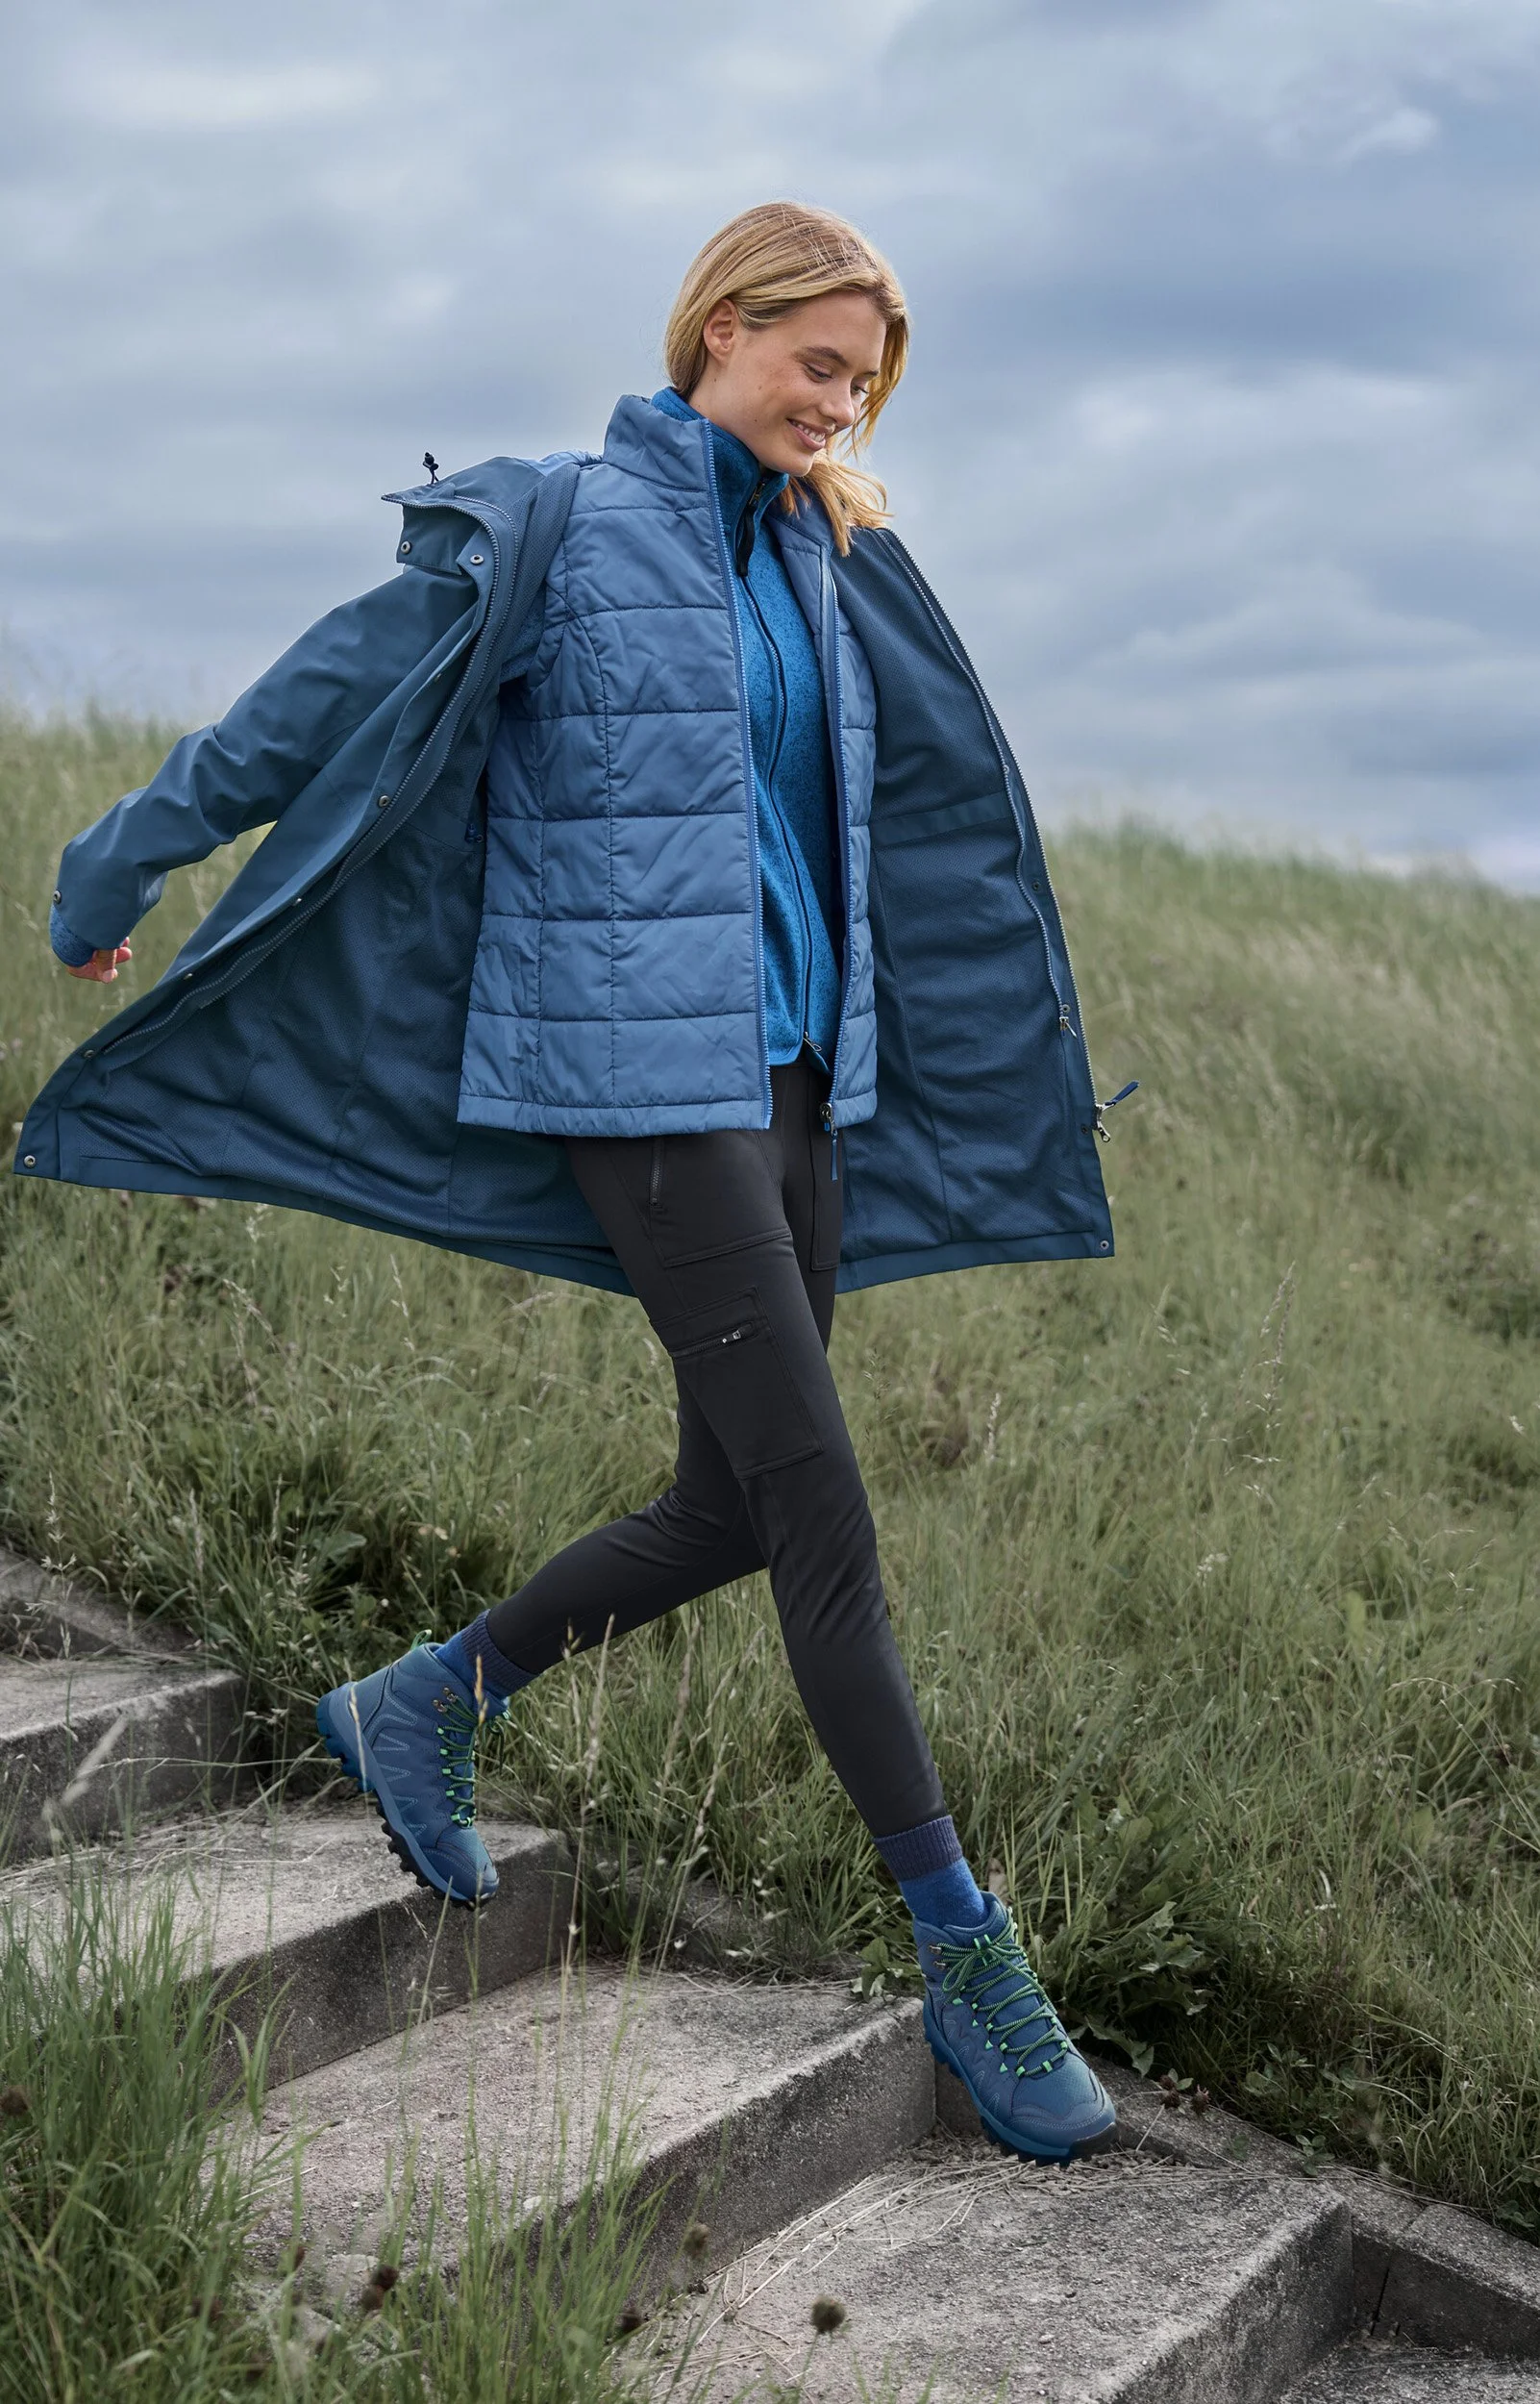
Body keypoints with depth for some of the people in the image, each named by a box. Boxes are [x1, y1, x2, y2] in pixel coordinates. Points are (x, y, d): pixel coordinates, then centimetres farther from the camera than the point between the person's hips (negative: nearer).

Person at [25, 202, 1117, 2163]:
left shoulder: (831, 564, 15)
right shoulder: (559, 526, -6)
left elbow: (937, 812, 25)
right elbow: (322, 705, -1)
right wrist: (113, 877, 7)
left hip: (794, 1073, 8)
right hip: (637, 1072, -8)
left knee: (737, 1507, 10)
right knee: (822, 1508, -7)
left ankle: (425, 1704, 30)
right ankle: (967, 1963, 4)